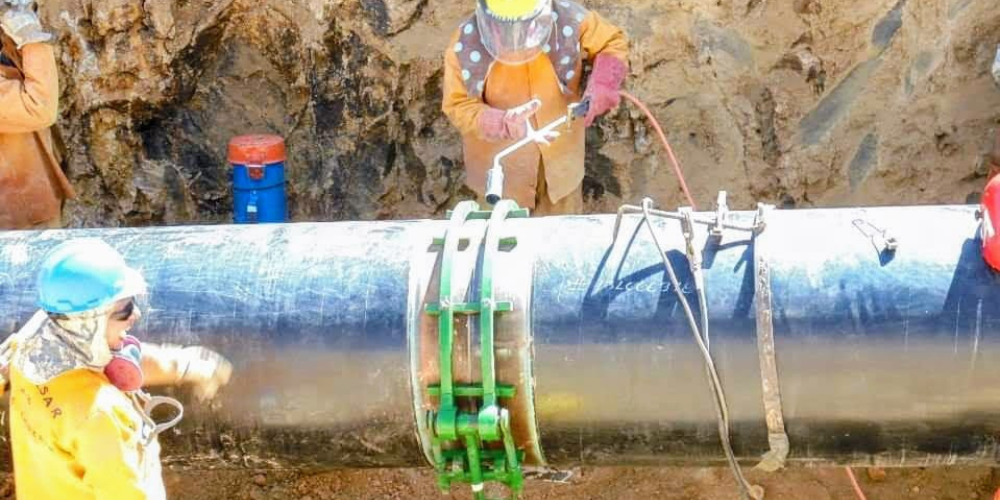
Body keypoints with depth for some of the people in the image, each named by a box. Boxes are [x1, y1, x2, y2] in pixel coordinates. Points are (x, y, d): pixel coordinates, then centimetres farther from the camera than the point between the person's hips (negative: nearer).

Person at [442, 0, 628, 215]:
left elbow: (613, 43, -4)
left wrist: (602, 87, -24)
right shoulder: (466, 44, -26)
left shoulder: (567, 18, -23)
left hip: (559, 159, 2)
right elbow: (457, 105, -17)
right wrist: (502, 123, -37)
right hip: (502, 165, -2)